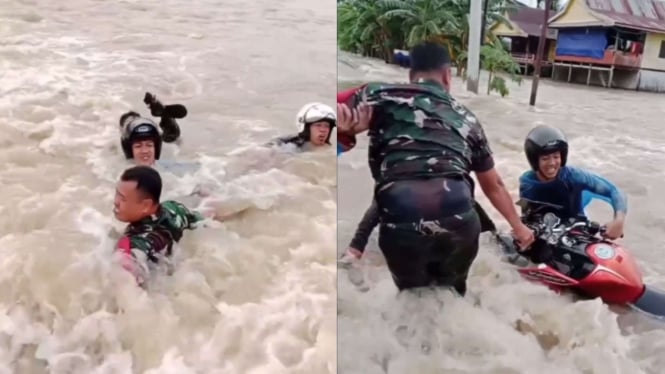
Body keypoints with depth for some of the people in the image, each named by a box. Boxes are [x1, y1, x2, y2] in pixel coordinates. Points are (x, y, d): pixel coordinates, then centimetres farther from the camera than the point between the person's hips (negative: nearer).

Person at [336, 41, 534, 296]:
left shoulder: (379, 94, 16)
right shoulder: (465, 117, 26)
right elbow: (494, 186, 36)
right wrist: (518, 227, 49)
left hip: (400, 221, -2)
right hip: (456, 218, 2)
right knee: (451, 291, 31)